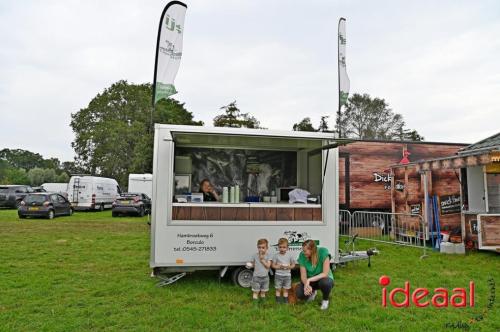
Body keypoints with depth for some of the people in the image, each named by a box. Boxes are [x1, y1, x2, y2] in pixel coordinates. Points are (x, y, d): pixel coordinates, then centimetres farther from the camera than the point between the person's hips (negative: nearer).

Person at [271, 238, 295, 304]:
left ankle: (285, 301, 23)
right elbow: (273, 265, -1)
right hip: (278, 275, -1)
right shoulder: (276, 255, -5)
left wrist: (288, 267, -16)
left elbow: (293, 265, 4)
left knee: (286, 289, 11)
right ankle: (278, 301, 18)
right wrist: (279, 267, -19)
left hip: (287, 275, 1)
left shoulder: (289, 255, -3)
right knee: (278, 289, 7)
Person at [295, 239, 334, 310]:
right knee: (299, 294, -24)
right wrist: (307, 285, -35)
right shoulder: (302, 255, -16)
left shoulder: (323, 252, -27)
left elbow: (325, 274, -26)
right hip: (310, 281, 3)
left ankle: (325, 300, -3)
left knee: (325, 282, -38)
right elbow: (303, 275, -14)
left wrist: (309, 280, -34)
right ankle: (312, 292, 13)